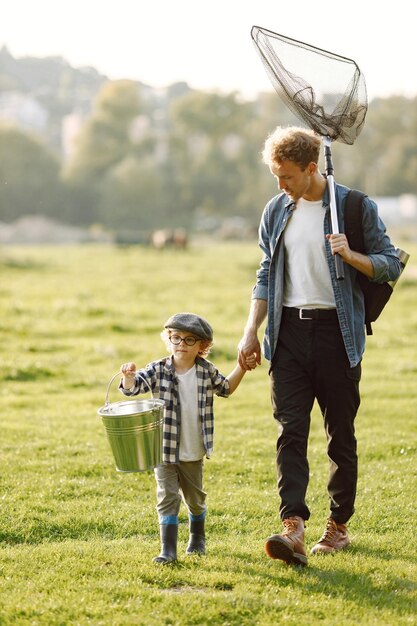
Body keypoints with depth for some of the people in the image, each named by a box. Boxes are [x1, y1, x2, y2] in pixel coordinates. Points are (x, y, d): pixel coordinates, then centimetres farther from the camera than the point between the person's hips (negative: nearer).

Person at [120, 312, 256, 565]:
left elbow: (225, 388, 19)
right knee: (168, 498, -8)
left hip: (194, 453, 3)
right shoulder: (159, 370, -9)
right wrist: (129, 376, -42)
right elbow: (133, 387, -20)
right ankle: (168, 550, -6)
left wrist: (242, 368, 8)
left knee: (195, 499, 18)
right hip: (164, 450, -3)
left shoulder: (207, 371, -1)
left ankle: (198, 539, 41)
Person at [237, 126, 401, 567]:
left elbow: (390, 265, -1)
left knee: (341, 435, 4)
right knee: (290, 431, -9)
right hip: (289, 331, 3)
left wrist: (350, 255, -20)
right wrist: (251, 331, 9)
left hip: (336, 331, -3)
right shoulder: (277, 212, 11)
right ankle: (293, 527, -17)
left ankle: (339, 525, 17)